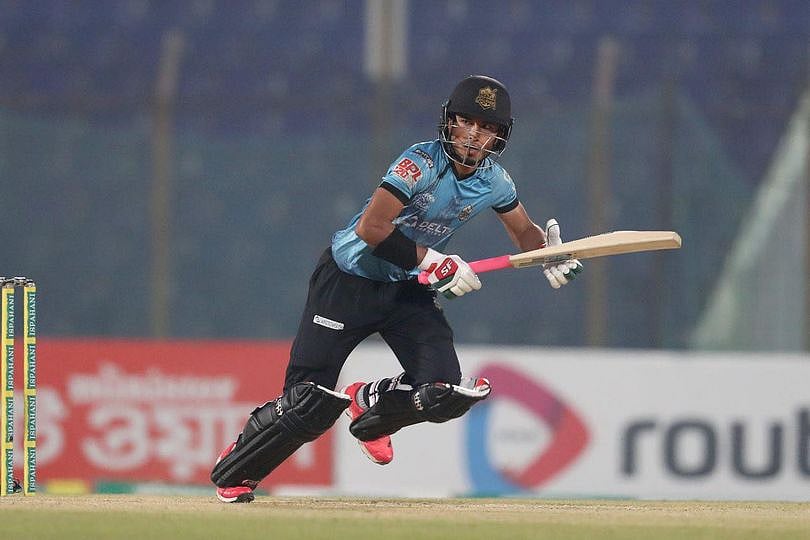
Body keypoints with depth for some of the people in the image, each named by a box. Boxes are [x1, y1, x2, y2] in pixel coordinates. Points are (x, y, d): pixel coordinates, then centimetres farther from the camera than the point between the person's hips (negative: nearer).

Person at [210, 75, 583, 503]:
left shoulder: (494, 182, -3)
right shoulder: (422, 162, -23)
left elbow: (524, 232, 15)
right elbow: (371, 228, -30)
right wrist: (432, 262, -27)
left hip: (407, 290, 6)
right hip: (350, 279, -6)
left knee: (446, 394, -13)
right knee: (310, 402, -12)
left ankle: (370, 406, 20)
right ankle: (232, 474, 13)